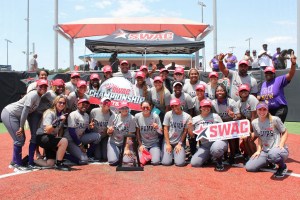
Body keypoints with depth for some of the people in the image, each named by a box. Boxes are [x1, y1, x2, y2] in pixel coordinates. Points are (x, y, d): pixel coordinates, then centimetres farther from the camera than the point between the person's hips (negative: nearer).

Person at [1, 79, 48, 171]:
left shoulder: (39, 97, 9)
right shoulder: (34, 94, -19)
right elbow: (25, 110, -24)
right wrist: (21, 127, -24)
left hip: (16, 116, 10)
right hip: (9, 114, -10)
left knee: (21, 139, 13)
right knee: (19, 140, -11)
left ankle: (14, 162, 24)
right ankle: (16, 164, -3)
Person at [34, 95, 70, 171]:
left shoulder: (62, 114, 8)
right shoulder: (50, 113, -15)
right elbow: (47, 130, -28)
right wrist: (57, 121, -39)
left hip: (52, 139, 8)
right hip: (42, 137, -8)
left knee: (50, 164, 0)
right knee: (64, 141, -31)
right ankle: (59, 164, -17)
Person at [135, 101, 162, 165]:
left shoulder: (155, 116, -12)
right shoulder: (137, 116, -9)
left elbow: (161, 133, -7)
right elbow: (137, 132, 2)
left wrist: (157, 128, -30)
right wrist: (140, 145, 0)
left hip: (154, 143, -1)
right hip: (143, 144, 1)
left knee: (155, 162, -18)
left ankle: (154, 153, 16)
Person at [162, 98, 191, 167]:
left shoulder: (187, 116, -6)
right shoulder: (168, 114, -6)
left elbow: (185, 131, -2)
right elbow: (165, 129, -4)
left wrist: (179, 144, -4)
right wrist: (168, 144, -7)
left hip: (179, 142, 0)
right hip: (168, 141, 0)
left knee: (180, 163, -16)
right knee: (166, 162, -13)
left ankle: (176, 153, 17)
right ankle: (170, 153, 20)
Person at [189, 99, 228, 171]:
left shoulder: (215, 116, 6)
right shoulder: (195, 119, 10)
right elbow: (192, 134, 10)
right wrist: (190, 127, -8)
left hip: (218, 140, -3)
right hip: (204, 145, 3)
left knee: (215, 149, -40)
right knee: (194, 163, -9)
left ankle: (219, 161, -3)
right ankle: (209, 157, 21)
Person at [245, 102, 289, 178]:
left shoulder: (275, 119, -11)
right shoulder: (254, 122, 4)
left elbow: (285, 132, -2)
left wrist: (281, 145, -16)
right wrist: (258, 150, 5)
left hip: (279, 150, -5)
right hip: (265, 151, 5)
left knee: (273, 154, -43)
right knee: (249, 167, -7)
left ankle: (282, 166, -7)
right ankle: (269, 161, 17)